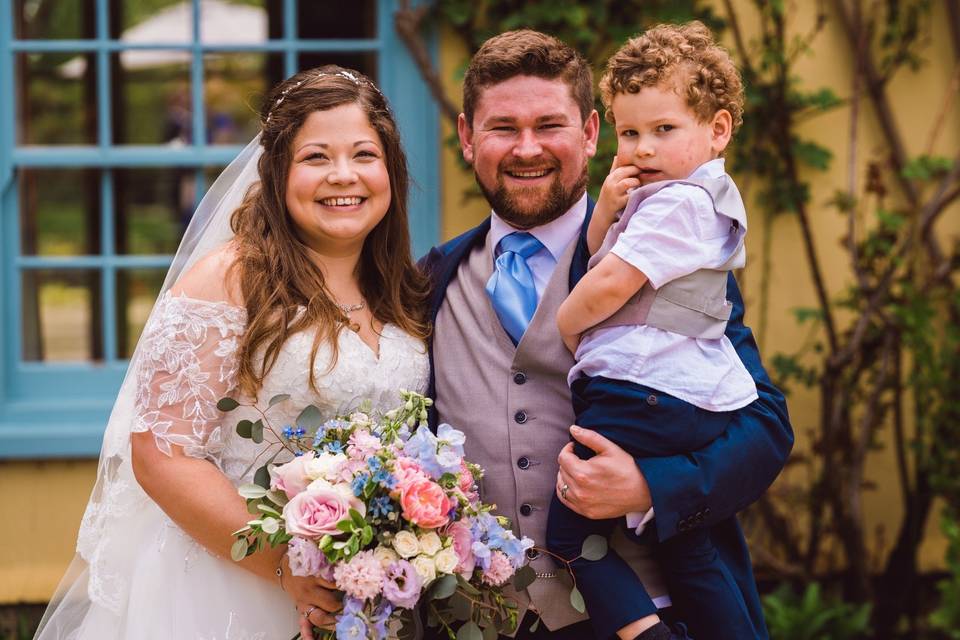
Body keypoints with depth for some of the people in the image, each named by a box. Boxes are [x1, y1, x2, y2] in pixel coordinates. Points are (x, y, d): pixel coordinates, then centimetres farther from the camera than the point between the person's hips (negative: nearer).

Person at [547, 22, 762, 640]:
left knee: (567, 532, -6)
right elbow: (599, 260, 23)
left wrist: (559, 328, 1)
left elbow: (609, 286, -17)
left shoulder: (678, 201, -14)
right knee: (691, 551, 17)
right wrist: (607, 210, 3)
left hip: (643, 398, -11)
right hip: (694, 401, 11)